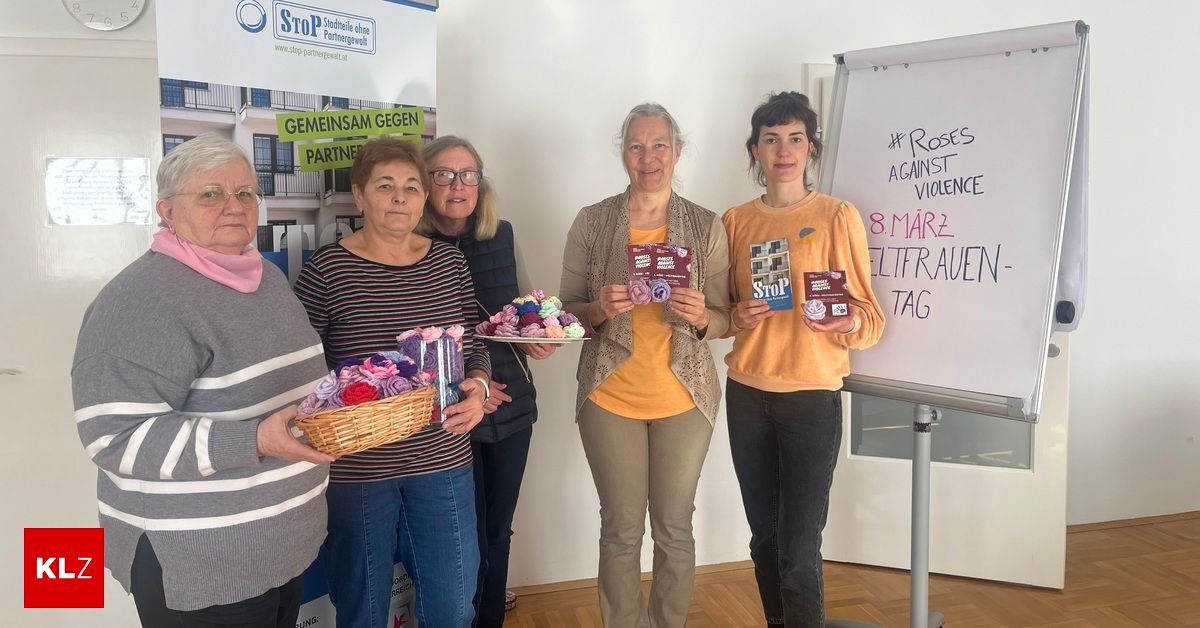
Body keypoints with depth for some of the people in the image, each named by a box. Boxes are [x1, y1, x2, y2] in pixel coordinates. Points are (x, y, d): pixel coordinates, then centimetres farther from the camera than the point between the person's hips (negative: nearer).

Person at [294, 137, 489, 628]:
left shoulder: (449, 261, 4)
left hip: (443, 460, 4)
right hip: (354, 470, -3)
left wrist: (478, 387, -10)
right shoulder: (326, 268, -8)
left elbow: (476, 348, 10)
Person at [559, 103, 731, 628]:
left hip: (683, 398, 1)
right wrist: (600, 310, -18)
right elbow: (567, 311, 3)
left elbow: (723, 321, 3)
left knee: (674, 529, 12)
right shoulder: (592, 222, -1)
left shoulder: (706, 226, 0)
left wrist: (700, 316, -19)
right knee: (621, 530, 9)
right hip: (610, 397, 0)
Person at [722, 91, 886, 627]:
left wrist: (847, 322, -25)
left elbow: (870, 317, -4)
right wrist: (737, 317, -6)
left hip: (812, 396, -3)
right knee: (763, 538, 12)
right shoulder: (735, 221, 7)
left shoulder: (838, 216, -3)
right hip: (746, 395, 4)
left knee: (798, 551, -4)